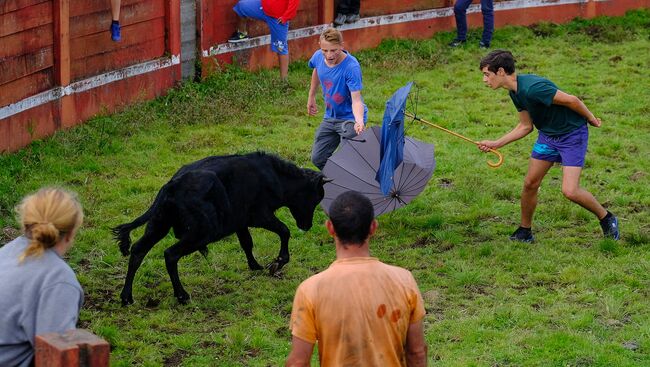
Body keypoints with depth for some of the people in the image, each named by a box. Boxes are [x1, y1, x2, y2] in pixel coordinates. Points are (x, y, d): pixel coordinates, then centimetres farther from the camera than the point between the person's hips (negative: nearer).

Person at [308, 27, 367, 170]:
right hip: (330, 117, 6)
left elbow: (356, 100, -33)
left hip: (350, 118, -6)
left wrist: (359, 120, -51)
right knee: (318, 158, 8)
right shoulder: (318, 57, -10)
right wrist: (311, 97, 25)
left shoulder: (351, 67, -29)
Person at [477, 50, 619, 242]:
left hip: (572, 134, -8)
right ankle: (524, 232, 24)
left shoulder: (532, 87, -31)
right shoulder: (515, 92, 0)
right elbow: (525, 126, 11)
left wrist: (590, 118, -9)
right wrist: (496, 144, 6)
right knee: (530, 183, 7)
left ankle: (607, 219, 9)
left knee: (570, 191, -15)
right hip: (547, 134, 8)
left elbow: (571, 100, -25)